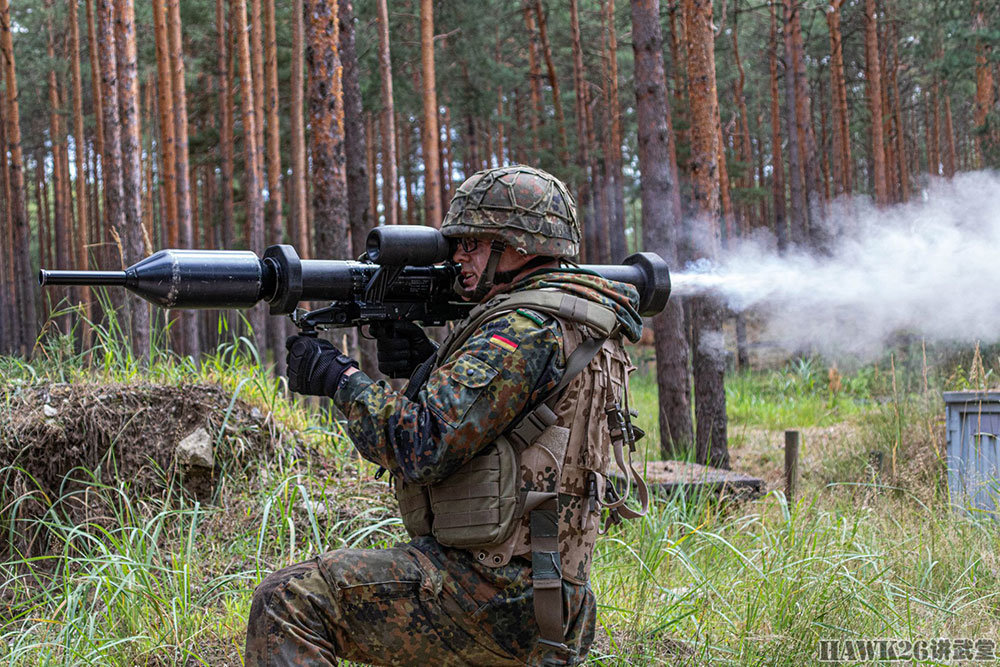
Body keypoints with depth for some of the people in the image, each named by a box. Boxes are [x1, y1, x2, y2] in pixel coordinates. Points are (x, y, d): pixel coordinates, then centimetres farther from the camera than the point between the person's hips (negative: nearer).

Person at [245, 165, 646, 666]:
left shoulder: (530, 328, -15)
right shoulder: (573, 324, 17)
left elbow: (422, 446, -22)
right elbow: (465, 424, 23)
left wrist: (340, 378, -9)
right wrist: (426, 368, 6)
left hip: (497, 595, -11)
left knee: (289, 602, -19)